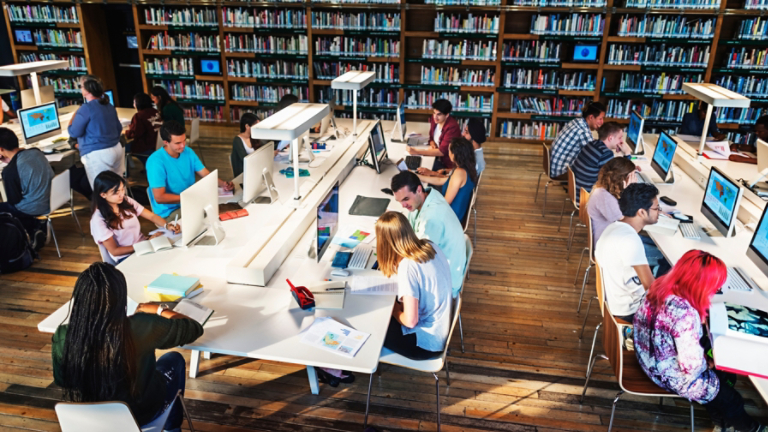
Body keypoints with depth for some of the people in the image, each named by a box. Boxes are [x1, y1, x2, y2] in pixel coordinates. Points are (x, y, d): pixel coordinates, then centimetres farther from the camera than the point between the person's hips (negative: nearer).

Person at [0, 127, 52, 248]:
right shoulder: (36, 152, -6)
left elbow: (14, 201, -11)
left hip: (35, 209, -7)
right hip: (52, 200, 8)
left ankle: (34, 230, 12)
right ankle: (39, 229, 20)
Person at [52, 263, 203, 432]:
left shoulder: (63, 337, -24)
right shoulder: (142, 328, -33)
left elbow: (61, 381, -4)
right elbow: (195, 328, -16)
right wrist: (159, 310, 1)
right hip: (139, 415, -3)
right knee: (174, 360, 25)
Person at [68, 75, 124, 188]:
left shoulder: (86, 108, -12)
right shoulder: (109, 105, 13)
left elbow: (74, 132, -10)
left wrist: (73, 116, 5)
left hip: (98, 154, -8)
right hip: (117, 149, 8)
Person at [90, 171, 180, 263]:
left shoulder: (126, 201, 3)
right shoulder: (99, 219, -12)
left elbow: (151, 216, 5)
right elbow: (114, 251, -11)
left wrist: (167, 225, -18)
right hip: (126, 258, -6)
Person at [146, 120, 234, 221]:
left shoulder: (188, 152, 2)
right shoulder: (156, 161, -19)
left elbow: (206, 174, 4)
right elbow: (159, 198, -21)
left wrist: (223, 184, -16)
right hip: (169, 212, -7)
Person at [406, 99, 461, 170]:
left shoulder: (452, 127, -23)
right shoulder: (434, 119, -2)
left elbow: (442, 151, -27)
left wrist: (418, 152, -31)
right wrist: (432, 144, -8)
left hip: (447, 164, -7)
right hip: (437, 158, 7)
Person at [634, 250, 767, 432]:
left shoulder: (661, 285, -14)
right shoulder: (685, 315, -39)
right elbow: (692, 366, -30)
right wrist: (706, 362, -10)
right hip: (671, 374, -8)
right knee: (732, 400, 15)